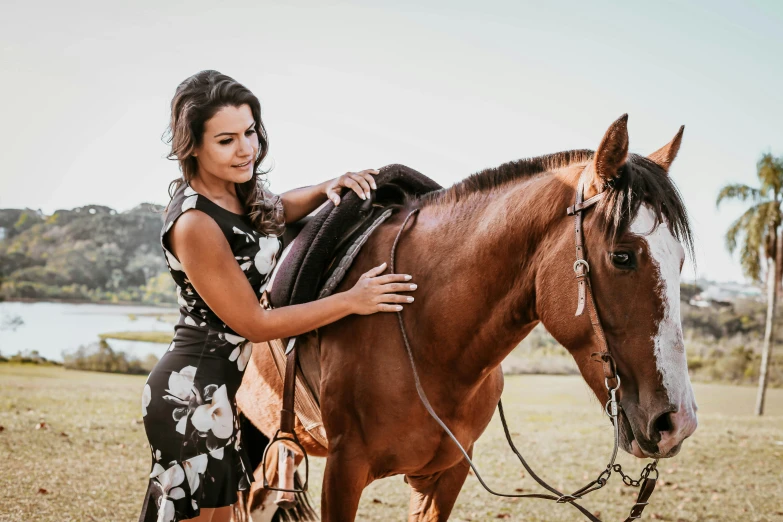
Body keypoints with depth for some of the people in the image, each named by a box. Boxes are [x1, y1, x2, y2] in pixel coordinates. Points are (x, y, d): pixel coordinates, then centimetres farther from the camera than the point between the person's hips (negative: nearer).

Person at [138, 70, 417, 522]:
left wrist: (327, 190, 4)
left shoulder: (239, 191, 1)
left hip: (222, 385, 9)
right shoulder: (194, 224, -24)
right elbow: (254, 323, -19)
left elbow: (276, 212, 25)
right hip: (194, 392, -9)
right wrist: (352, 301, -17)